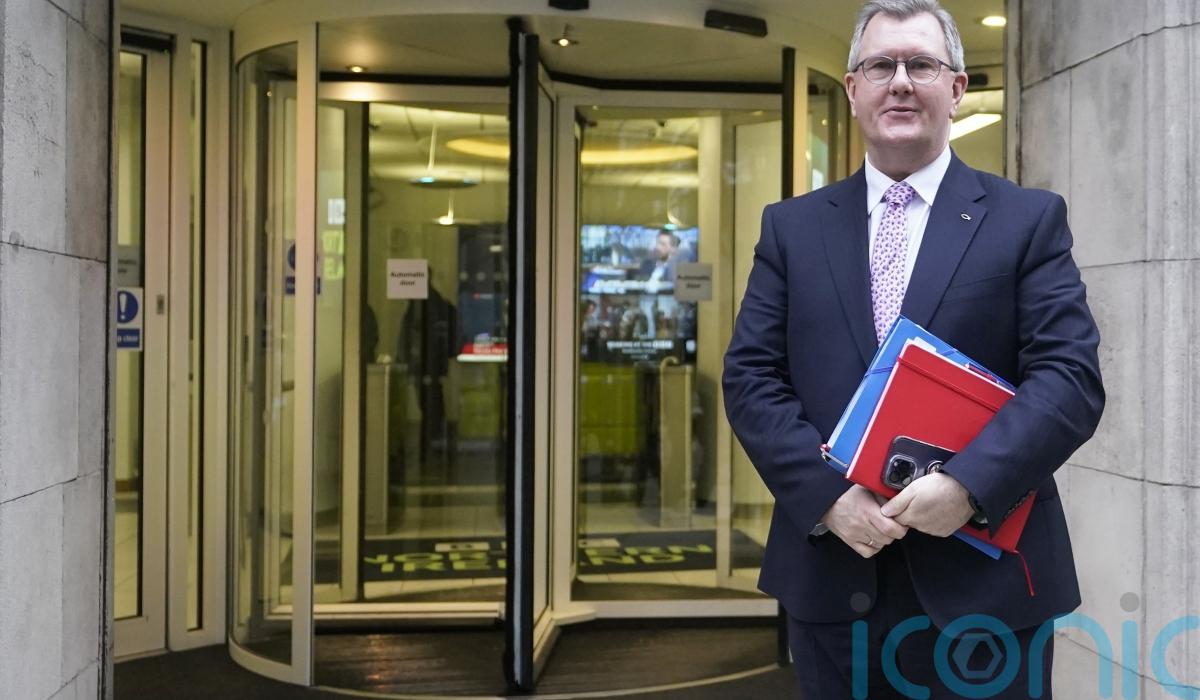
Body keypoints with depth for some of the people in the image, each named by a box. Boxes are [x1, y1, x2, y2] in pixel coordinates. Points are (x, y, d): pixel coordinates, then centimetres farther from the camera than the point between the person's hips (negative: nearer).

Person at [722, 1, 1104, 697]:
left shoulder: (1030, 220, 2)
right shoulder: (792, 227, 8)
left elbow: (1071, 377, -6)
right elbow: (751, 378, 1)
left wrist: (968, 485, -20)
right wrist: (827, 494, -12)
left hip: (983, 583, -1)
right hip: (831, 580, 2)